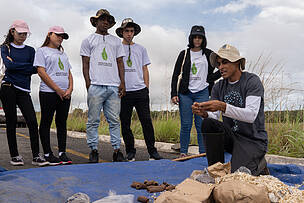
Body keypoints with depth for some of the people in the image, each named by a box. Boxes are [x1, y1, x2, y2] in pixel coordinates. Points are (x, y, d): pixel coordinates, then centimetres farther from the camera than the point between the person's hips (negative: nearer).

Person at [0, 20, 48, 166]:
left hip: (24, 90, 2)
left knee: (32, 121, -10)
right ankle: (14, 155, 11)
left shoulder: (30, 50, 16)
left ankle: (36, 156, -6)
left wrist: (17, 67, -1)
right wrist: (28, 66, -2)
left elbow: (35, 70, 5)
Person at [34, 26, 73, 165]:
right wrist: (58, 89, -12)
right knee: (46, 122, 0)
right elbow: (41, 72, -7)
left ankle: (62, 153, 12)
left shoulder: (63, 54, 23)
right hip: (48, 92, -6)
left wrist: (70, 88, 0)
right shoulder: (42, 51, 4)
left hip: (65, 94, 6)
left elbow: (69, 73, 19)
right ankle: (48, 154, 5)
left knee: (62, 122, 7)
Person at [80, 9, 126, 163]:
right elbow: (85, 64, 7)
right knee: (93, 120, -1)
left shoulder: (116, 41, 22)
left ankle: (117, 150, 6)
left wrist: (122, 83, 5)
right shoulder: (88, 40, 14)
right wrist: (88, 83, -4)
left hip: (114, 86, 2)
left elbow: (120, 63, 17)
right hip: (96, 85, -2)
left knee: (114, 120, 2)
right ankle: (93, 150, 6)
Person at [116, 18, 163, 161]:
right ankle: (130, 152, 15)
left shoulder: (141, 49, 15)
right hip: (123, 91, 0)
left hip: (140, 90, 1)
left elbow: (145, 69, 15)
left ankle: (152, 151, 3)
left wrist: (146, 87, 5)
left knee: (146, 121, -4)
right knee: (125, 123, 4)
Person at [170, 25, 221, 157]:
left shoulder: (208, 54, 8)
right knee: (186, 124, 1)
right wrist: (174, 94, -1)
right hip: (185, 93, 0)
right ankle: (183, 152, 11)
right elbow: (175, 75, 7)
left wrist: (210, 79, 3)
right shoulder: (184, 54, 8)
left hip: (202, 93, 0)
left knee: (201, 124, -1)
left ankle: (203, 153, 7)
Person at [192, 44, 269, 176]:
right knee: (208, 123, -23)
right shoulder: (219, 87, 7)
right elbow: (214, 116, -1)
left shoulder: (252, 81, -11)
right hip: (231, 136, 5)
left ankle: (259, 165, 11)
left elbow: (251, 115, -24)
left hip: (253, 140, -5)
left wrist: (223, 107, -37)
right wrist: (204, 113, -25)